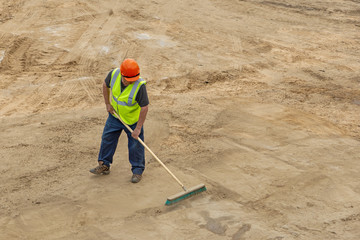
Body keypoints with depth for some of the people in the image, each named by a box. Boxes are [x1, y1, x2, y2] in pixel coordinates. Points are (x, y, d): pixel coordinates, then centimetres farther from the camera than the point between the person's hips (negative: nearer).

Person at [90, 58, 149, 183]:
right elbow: (105, 85, 2)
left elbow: (144, 107, -27)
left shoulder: (140, 85, -33)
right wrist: (107, 104, 0)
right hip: (115, 115, 5)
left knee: (135, 145, 2)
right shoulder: (114, 74, -21)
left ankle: (137, 170, 18)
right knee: (107, 138, 12)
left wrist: (138, 128, -25)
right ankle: (104, 165, 27)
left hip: (132, 119, -4)